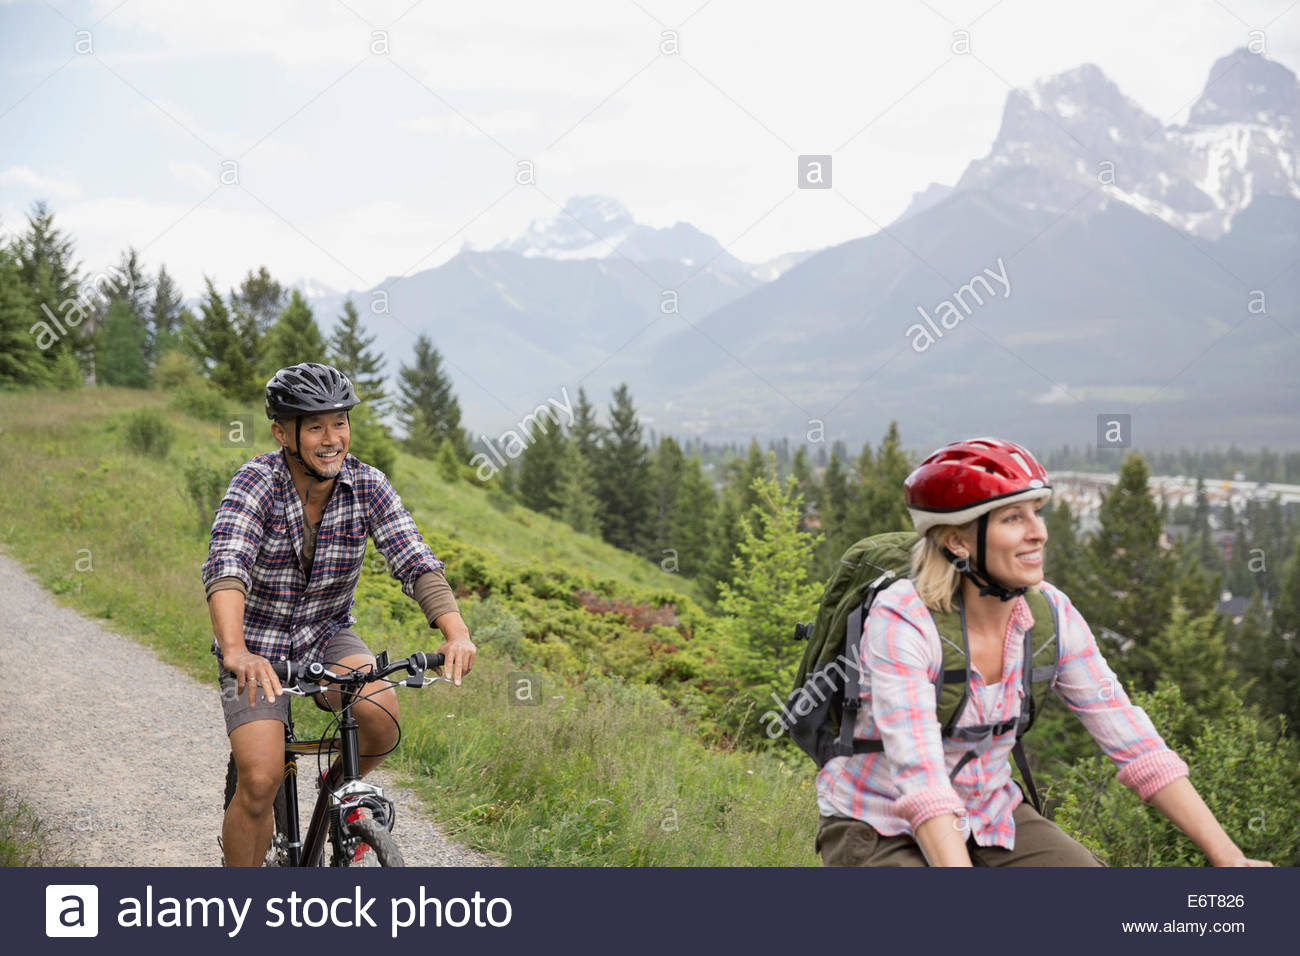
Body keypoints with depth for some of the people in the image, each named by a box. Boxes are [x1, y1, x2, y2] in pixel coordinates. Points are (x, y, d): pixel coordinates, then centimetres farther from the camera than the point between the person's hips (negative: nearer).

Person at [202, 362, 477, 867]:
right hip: (257, 648, -2)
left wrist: (455, 630, -41)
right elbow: (225, 565, -37)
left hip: (327, 636, 3)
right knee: (260, 781, -17)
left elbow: (414, 559, -22)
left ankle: (340, 789, 7)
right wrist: (235, 651, -55)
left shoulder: (367, 485, -12)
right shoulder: (257, 483, -22)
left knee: (381, 714, -26)